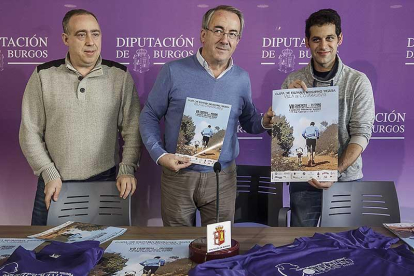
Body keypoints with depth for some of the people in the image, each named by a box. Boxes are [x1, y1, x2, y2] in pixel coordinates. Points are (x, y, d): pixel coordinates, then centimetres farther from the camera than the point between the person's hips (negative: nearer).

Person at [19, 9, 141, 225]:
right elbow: (30, 132, 2)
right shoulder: (43, 76, 1)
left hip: (106, 182, 0)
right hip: (55, 184, 1)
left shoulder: (120, 76, 1)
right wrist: (49, 175, -4)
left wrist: (127, 170, -9)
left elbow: (132, 129, 0)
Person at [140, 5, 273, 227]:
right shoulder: (174, 71, -7)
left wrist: (265, 121, -10)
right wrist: (159, 154, -12)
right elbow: (149, 115, 0)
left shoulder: (242, 79, 2)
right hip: (177, 175, -1)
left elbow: (248, 122, 12)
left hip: (222, 178, 2)